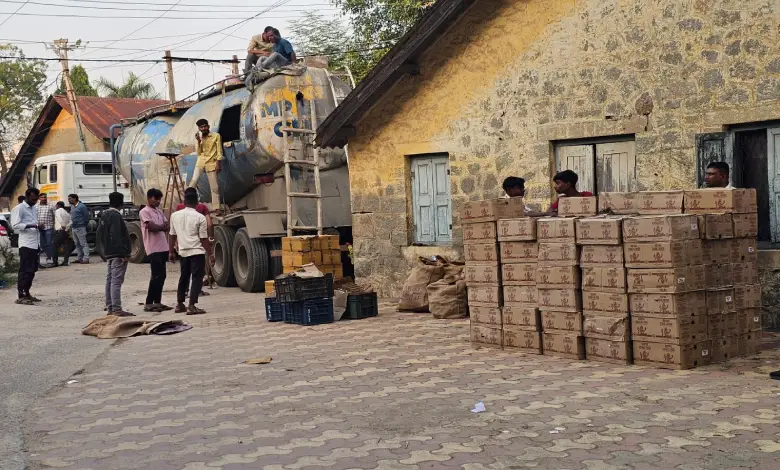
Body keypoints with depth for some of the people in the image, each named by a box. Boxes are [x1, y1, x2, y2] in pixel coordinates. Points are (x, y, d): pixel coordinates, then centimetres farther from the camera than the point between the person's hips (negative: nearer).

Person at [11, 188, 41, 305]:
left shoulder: (35, 208, 19)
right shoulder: (19, 208, -6)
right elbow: (15, 225, -15)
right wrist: (29, 225, -27)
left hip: (35, 244, 8)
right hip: (26, 244, -8)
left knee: (32, 270, 11)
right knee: (25, 270, -8)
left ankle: (27, 293, 20)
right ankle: (21, 296, -7)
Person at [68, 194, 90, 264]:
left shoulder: (81, 206, -11)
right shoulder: (72, 207, 14)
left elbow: (86, 217, -11)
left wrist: (84, 225, -8)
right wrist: (71, 224, 10)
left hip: (80, 228, -9)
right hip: (74, 228, 9)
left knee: (83, 244, -7)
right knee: (77, 244, 13)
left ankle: (86, 259, -7)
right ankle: (79, 258, 20)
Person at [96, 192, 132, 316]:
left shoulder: (104, 215, 14)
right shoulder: (115, 215, -15)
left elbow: (99, 234, 19)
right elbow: (116, 236, -22)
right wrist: (123, 254, -21)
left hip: (108, 253, 10)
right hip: (118, 254, -10)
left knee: (110, 280, 12)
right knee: (116, 281, -11)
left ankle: (110, 307, 17)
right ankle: (117, 309, -12)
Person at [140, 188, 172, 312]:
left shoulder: (159, 211, 18)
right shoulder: (144, 212, -7)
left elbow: (167, 226, 11)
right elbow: (152, 227, -18)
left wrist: (158, 227, -9)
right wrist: (162, 226, 0)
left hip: (163, 247, 8)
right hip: (154, 249, -8)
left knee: (161, 276, 9)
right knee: (156, 276, -10)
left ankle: (157, 302, 16)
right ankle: (148, 303, -5)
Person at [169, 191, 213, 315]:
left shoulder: (175, 216, 3)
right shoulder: (200, 217, -8)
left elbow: (172, 235, 8)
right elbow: (204, 239, -7)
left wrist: (171, 251, 18)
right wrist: (210, 254, -1)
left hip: (183, 252, 5)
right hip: (197, 252, -5)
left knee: (184, 277, 18)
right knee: (197, 278, -1)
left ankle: (179, 305, 23)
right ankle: (192, 306, -9)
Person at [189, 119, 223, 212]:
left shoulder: (216, 136, -1)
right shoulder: (200, 138, 13)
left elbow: (219, 151, -4)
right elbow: (199, 153, 7)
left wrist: (219, 164, -12)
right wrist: (199, 141, -5)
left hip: (211, 163, -3)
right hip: (200, 162, 3)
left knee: (214, 187, 0)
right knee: (193, 181, -13)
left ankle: (216, 208, 5)